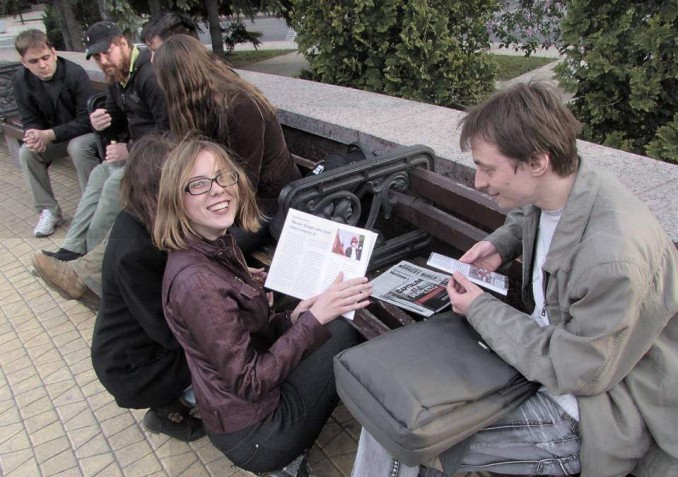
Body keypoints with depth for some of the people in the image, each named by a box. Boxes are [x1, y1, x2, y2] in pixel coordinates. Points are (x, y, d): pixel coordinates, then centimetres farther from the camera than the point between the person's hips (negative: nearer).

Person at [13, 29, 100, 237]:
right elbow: (30, 120, -2)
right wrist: (36, 136, -27)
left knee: (78, 147, -35)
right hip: (53, 135, 5)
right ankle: (48, 210, -4)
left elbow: (87, 120, -26)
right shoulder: (22, 80, -9)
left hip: (85, 132, -5)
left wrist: (48, 135, -32)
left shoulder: (75, 73, -24)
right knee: (26, 152, -18)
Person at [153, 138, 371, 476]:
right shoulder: (195, 281, -28)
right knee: (343, 335, -5)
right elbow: (248, 382, -25)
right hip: (252, 434, -8)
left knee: (337, 328, 5)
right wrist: (314, 318, -27)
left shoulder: (218, 245, 0)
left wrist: (292, 320, -9)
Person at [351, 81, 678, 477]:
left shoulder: (616, 258, -33)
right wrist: (502, 244, -1)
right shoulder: (550, 193, -7)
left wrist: (480, 308, -17)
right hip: (551, 350, 8)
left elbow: (573, 371, -24)